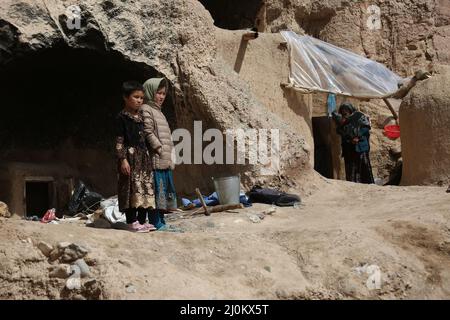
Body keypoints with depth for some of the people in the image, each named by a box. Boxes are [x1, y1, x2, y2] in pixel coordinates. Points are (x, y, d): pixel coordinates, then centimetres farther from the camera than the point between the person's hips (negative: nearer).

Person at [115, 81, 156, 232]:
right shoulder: (122, 117, -8)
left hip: (143, 157, 8)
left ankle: (142, 220, 17)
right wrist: (123, 159, -18)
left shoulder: (140, 117, 14)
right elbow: (119, 141, -12)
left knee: (145, 189, 9)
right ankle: (132, 222, 0)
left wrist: (148, 156, 17)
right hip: (130, 156, -8)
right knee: (132, 188, -7)